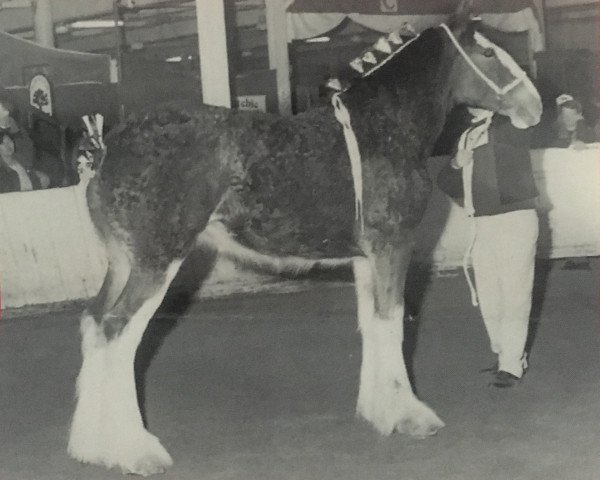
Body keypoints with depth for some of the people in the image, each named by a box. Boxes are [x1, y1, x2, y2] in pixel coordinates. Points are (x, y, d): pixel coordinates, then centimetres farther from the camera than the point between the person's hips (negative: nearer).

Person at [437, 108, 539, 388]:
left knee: (514, 294, -7)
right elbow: (445, 184, 18)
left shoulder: (511, 124, 0)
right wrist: (456, 164, -2)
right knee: (488, 298, 7)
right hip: (482, 224, 6)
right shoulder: (465, 136, 18)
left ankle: (512, 364, -4)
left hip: (515, 219, -6)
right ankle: (504, 355, 19)